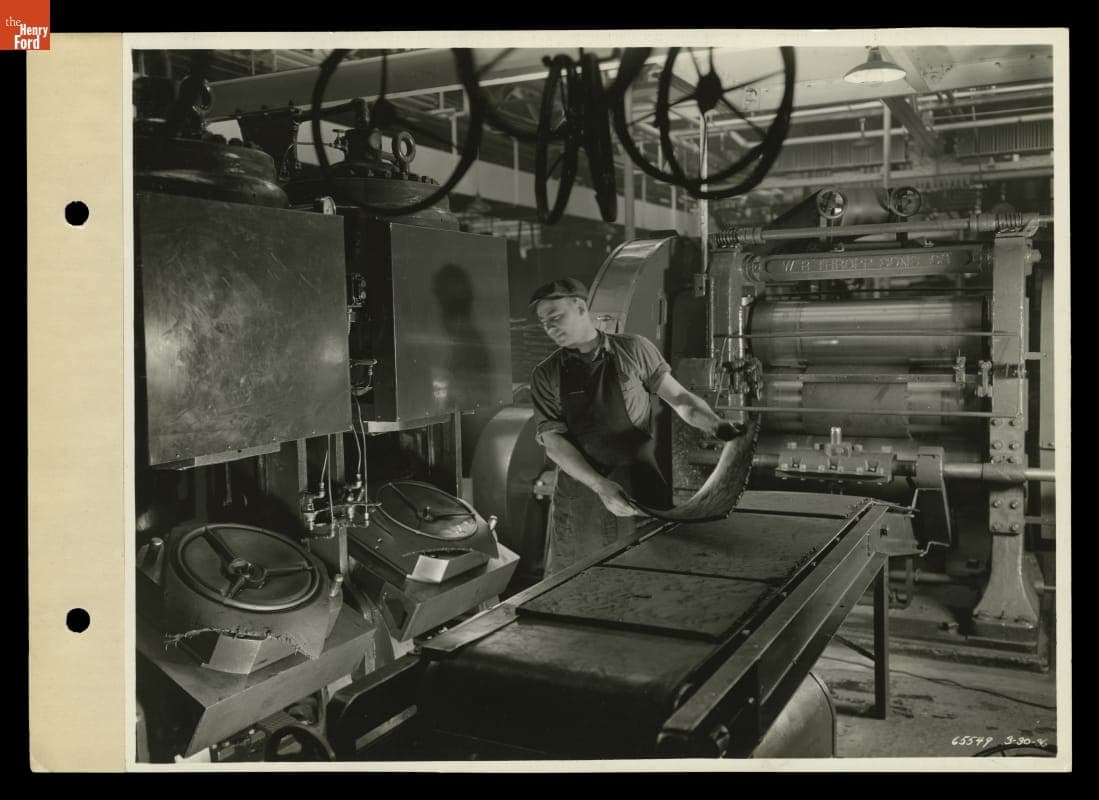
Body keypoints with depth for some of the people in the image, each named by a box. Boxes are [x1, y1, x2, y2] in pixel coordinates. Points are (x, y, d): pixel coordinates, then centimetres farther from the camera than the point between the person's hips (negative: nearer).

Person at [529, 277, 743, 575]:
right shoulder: (546, 375, 2)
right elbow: (553, 441, -4)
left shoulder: (634, 350, 0)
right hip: (581, 491, 1)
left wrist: (718, 426, -15)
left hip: (640, 484, 0)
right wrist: (600, 486, -17)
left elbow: (680, 399, 4)